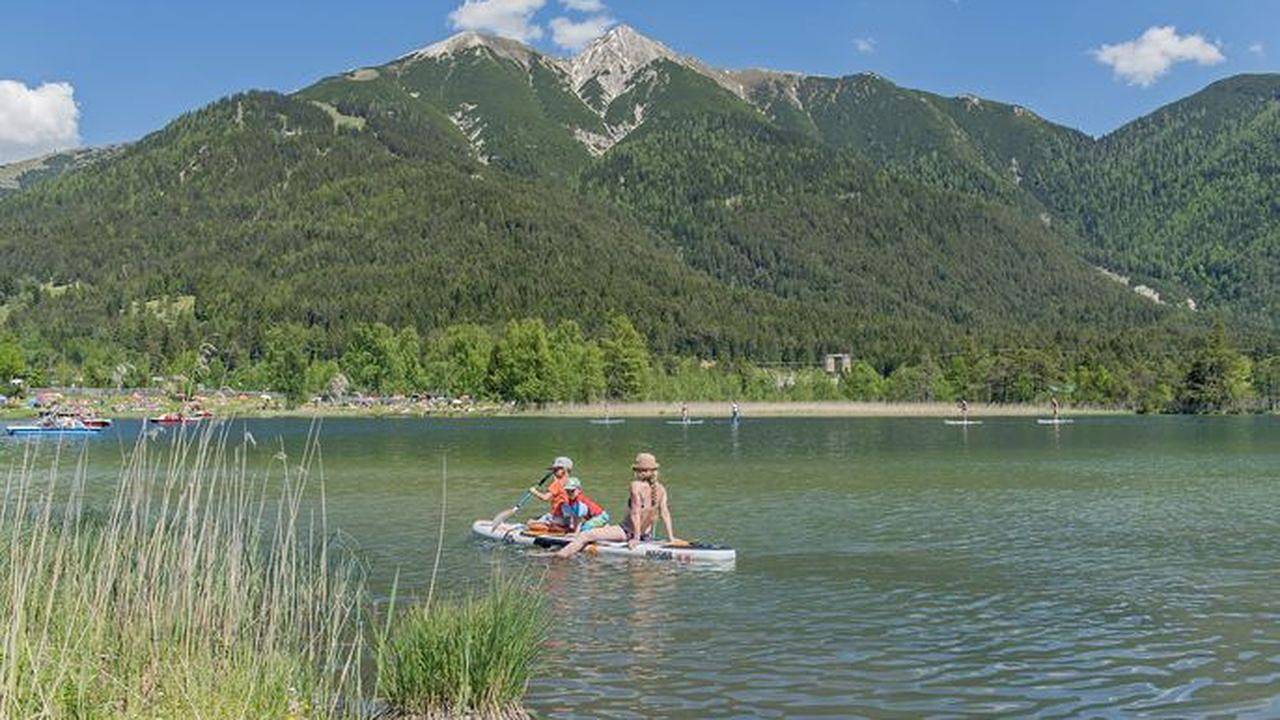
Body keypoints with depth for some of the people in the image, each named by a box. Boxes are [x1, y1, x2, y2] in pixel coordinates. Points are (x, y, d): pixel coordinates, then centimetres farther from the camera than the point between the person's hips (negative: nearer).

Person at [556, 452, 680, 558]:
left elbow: (635, 513, -18)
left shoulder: (636, 485, -16)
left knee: (585, 536, -10)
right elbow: (665, 513, -1)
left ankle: (559, 555, -17)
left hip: (627, 532, -7)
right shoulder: (661, 489, -2)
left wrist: (636, 537, -14)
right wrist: (671, 537, 4)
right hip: (647, 536, 7)